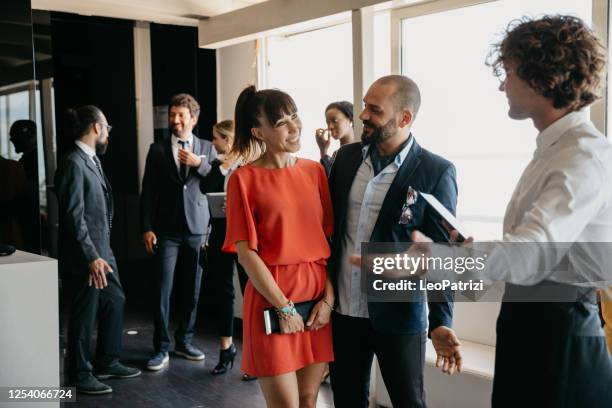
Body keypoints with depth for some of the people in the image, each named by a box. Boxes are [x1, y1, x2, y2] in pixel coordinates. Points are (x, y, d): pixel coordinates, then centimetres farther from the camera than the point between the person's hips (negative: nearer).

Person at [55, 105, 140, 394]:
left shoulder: (91, 160, 11)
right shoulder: (73, 163, -17)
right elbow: (74, 216, -21)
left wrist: (102, 253, 15)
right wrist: (91, 257, -23)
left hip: (102, 250, 9)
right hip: (85, 255, -9)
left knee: (115, 302, 17)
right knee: (85, 315, 3)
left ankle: (107, 363, 31)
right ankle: (80, 375, 19)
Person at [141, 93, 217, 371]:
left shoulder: (207, 148, 7)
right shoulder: (157, 150, 6)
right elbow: (148, 191, 4)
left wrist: (200, 164, -15)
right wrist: (147, 228, -2)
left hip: (197, 229, 1)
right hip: (166, 230, -1)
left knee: (192, 290, 8)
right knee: (162, 291, -3)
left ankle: (184, 342, 22)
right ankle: (161, 349, 7)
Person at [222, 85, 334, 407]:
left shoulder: (315, 171, 7)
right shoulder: (244, 179, -6)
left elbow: (330, 239, 6)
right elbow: (246, 252, -10)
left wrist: (328, 298, -4)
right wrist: (284, 307, -13)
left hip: (318, 298, 4)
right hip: (271, 300, -4)